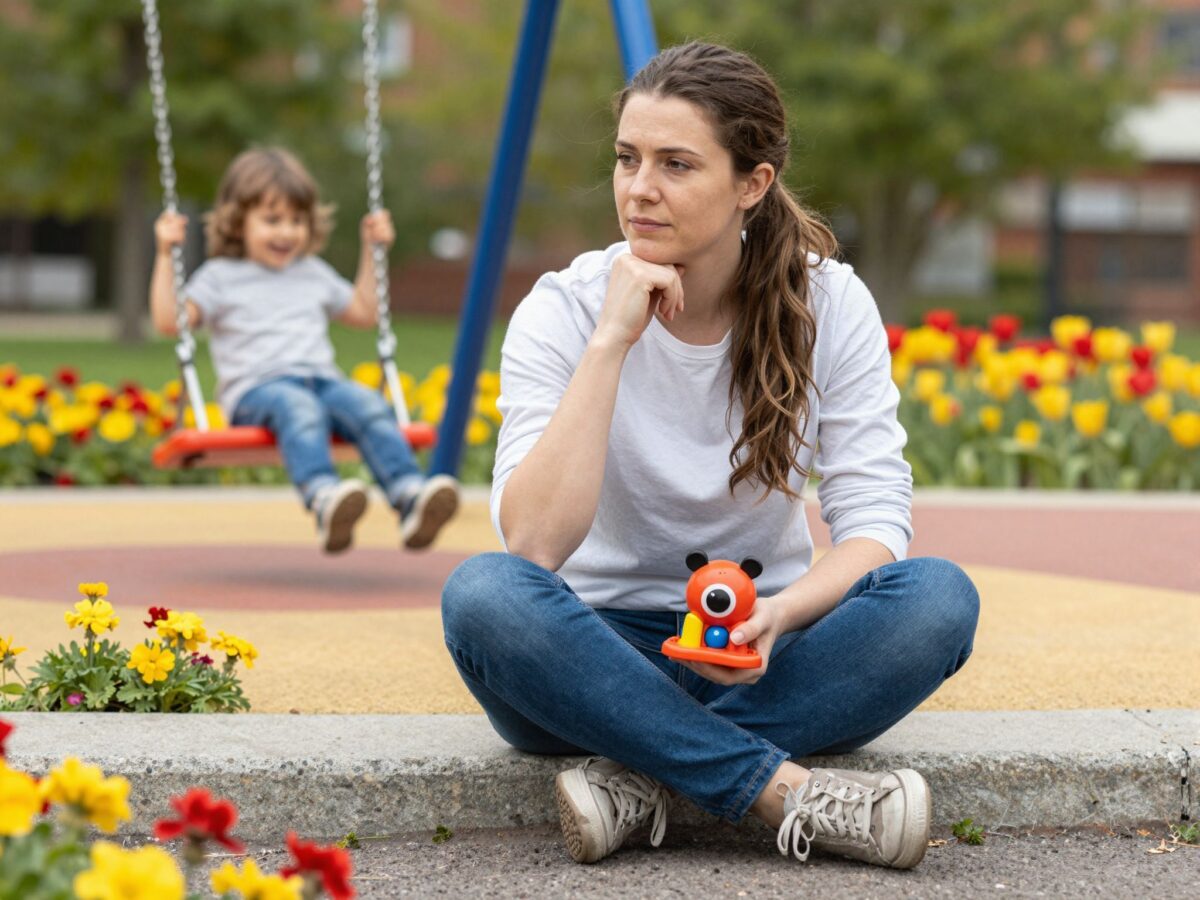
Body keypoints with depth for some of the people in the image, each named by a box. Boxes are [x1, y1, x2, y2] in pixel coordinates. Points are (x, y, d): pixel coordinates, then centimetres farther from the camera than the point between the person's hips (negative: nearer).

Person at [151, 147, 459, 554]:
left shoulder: (314, 273, 30)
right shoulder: (221, 277, 15)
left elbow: (364, 313, 40)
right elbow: (169, 320, 3)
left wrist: (372, 250, 36)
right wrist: (165, 254, -3)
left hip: (322, 379, 4)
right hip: (256, 387, -4)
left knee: (371, 406, -31)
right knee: (299, 408, -42)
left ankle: (409, 496, -52)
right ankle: (324, 499, -67)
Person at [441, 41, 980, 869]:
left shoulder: (829, 304, -6)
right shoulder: (564, 311, -11)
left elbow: (876, 521, -10)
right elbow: (533, 544, -23)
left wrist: (779, 614, -30)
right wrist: (610, 342, -27)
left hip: (760, 654, 1)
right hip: (602, 658, -1)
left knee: (940, 598, -27)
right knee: (482, 593, -34)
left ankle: (641, 777, -27)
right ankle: (788, 794, -32)